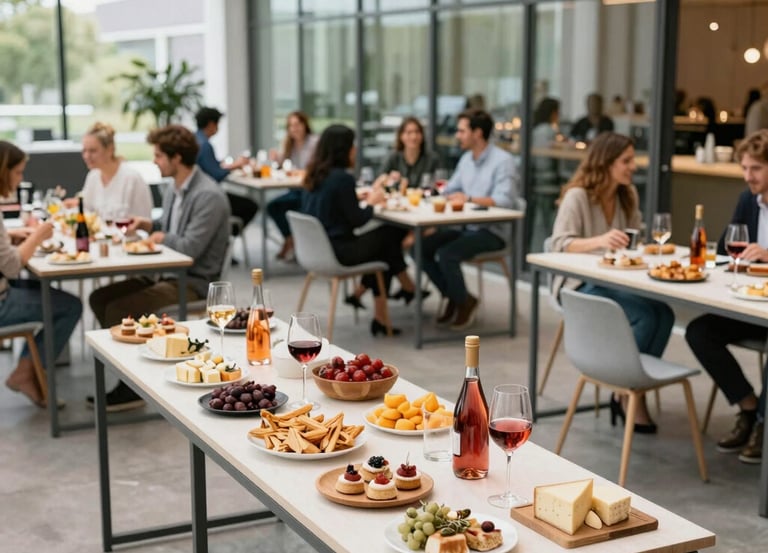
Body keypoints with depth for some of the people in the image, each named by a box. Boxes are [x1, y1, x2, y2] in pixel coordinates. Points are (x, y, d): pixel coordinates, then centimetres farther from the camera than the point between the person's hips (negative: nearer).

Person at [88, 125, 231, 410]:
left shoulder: (209, 196, -19)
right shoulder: (173, 190, 11)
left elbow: (189, 248, -24)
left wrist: (159, 237, -7)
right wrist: (149, 225, 3)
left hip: (193, 281, -10)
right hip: (166, 272, 10)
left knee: (118, 310, -20)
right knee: (99, 298, 3)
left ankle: (132, 388, -5)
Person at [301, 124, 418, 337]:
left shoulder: (314, 175, 6)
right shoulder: (342, 178, -18)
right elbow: (357, 221, -14)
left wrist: (361, 198, 11)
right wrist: (372, 202, 3)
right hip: (337, 252, -8)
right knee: (388, 235, 9)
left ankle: (380, 318, 18)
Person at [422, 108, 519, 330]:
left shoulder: (503, 161, -13)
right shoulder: (466, 159, 14)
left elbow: (504, 200, -25)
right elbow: (450, 191, 18)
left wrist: (469, 198, -27)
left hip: (491, 231, -8)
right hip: (465, 226, 8)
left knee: (446, 254, -27)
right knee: (421, 247, -7)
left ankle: (464, 301, -2)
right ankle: (452, 296, 8)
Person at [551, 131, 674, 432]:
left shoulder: (628, 195, 11)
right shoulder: (577, 196, -11)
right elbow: (559, 244, -22)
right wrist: (599, 241, -40)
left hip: (617, 282, 6)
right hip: (580, 286, -6)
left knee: (664, 313, -24)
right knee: (645, 315, -29)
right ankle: (627, 392, -8)